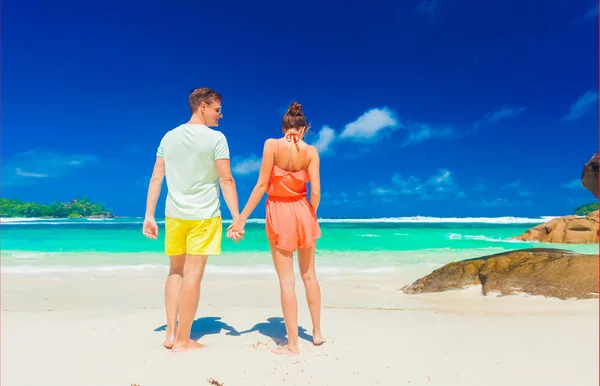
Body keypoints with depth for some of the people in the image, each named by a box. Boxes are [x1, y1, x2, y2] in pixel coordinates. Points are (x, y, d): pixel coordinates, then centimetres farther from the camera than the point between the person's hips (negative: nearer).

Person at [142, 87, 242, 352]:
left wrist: (149, 216, 9)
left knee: (176, 272, 17)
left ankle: (171, 333, 19)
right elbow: (226, 181, -12)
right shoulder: (216, 138, -7)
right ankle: (182, 340, 10)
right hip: (203, 215, -5)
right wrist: (237, 218, -9)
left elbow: (156, 178, 7)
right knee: (192, 275, 1)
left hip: (174, 214, 5)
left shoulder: (169, 137, 9)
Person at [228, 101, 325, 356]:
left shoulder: (272, 144, -8)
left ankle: (292, 344, 11)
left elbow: (262, 185, -12)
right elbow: (315, 191, -7)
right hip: (303, 212, 3)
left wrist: (242, 218, -8)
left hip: (279, 213, -2)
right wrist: (312, 216, 12)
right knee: (309, 275, 18)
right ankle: (317, 332, 30)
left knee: (286, 281, 3)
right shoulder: (311, 151, -2)